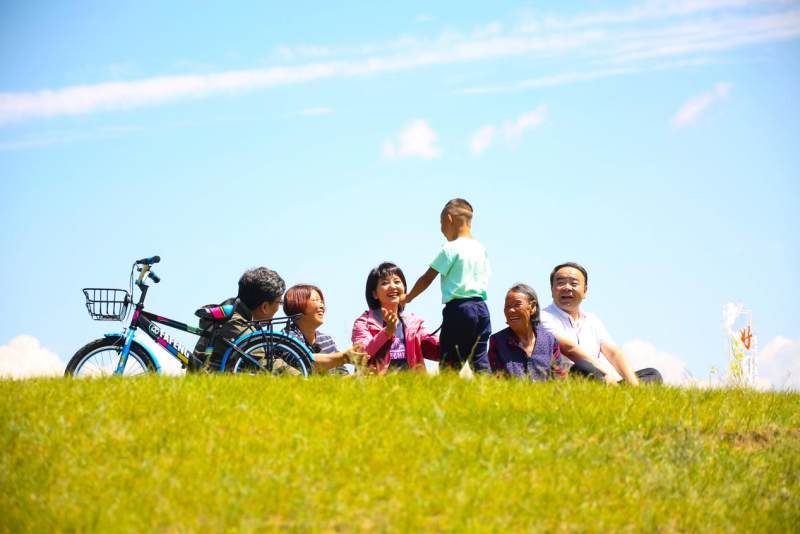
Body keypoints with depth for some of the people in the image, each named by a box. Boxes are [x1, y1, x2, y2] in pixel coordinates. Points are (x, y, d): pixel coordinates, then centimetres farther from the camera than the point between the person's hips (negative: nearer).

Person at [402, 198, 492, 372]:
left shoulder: (450, 249, -7)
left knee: (450, 362, -4)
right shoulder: (481, 249, 12)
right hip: (481, 308, 6)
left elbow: (427, 279, -2)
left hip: (458, 308, -6)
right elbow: (485, 278, 16)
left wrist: (407, 298, 10)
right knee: (479, 358, 7)